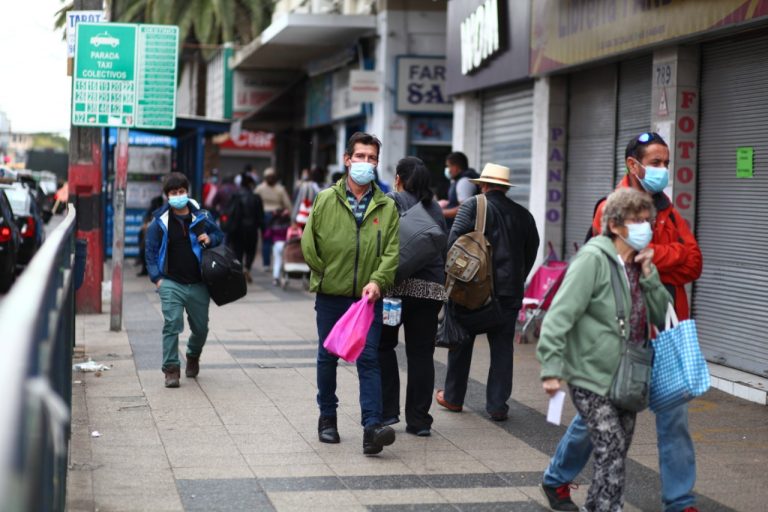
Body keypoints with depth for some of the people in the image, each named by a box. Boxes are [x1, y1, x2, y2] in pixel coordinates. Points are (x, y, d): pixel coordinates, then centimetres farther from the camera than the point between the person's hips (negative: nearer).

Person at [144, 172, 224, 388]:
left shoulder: (201, 217, 5)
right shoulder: (160, 222, -1)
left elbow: (219, 235, 20)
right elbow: (151, 250, 2)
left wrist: (210, 239, -4)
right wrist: (156, 277, -8)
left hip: (198, 284, 3)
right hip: (171, 284, -2)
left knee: (201, 327, 11)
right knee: (172, 324, -14)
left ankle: (193, 356, 42)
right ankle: (171, 369, -6)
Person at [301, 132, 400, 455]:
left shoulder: (387, 207, 3)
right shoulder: (326, 200, 1)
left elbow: (392, 251, -3)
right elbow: (309, 244, 3)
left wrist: (377, 281, -17)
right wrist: (326, 274, 2)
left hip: (368, 297, 0)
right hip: (330, 295, 0)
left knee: (369, 359, -7)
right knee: (327, 358, 11)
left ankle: (372, 427, -13)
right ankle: (327, 418, 28)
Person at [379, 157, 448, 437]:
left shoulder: (392, 201, -3)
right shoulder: (436, 208, 14)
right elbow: (445, 248, 17)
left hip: (399, 285, -4)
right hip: (432, 288, 4)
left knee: (383, 345, 11)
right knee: (421, 353, 7)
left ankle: (387, 410, 7)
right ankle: (418, 419, 8)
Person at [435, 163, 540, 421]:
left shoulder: (472, 206, -5)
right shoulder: (523, 215, 7)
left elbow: (454, 240, -11)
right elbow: (531, 253, 11)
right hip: (509, 289, 3)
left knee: (462, 341, 11)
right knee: (502, 346, 8)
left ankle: (453, 397, 21)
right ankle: (498, 404, 6)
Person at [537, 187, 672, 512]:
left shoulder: (640, 264, 9)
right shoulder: (594, 259, -14)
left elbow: (662, 317, 7)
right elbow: (560, 315, -20)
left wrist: (649, 276, -6)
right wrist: (551, 369, -25)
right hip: (591, 378, -8)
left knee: (616, 455, 13)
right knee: (612, 453, -13)